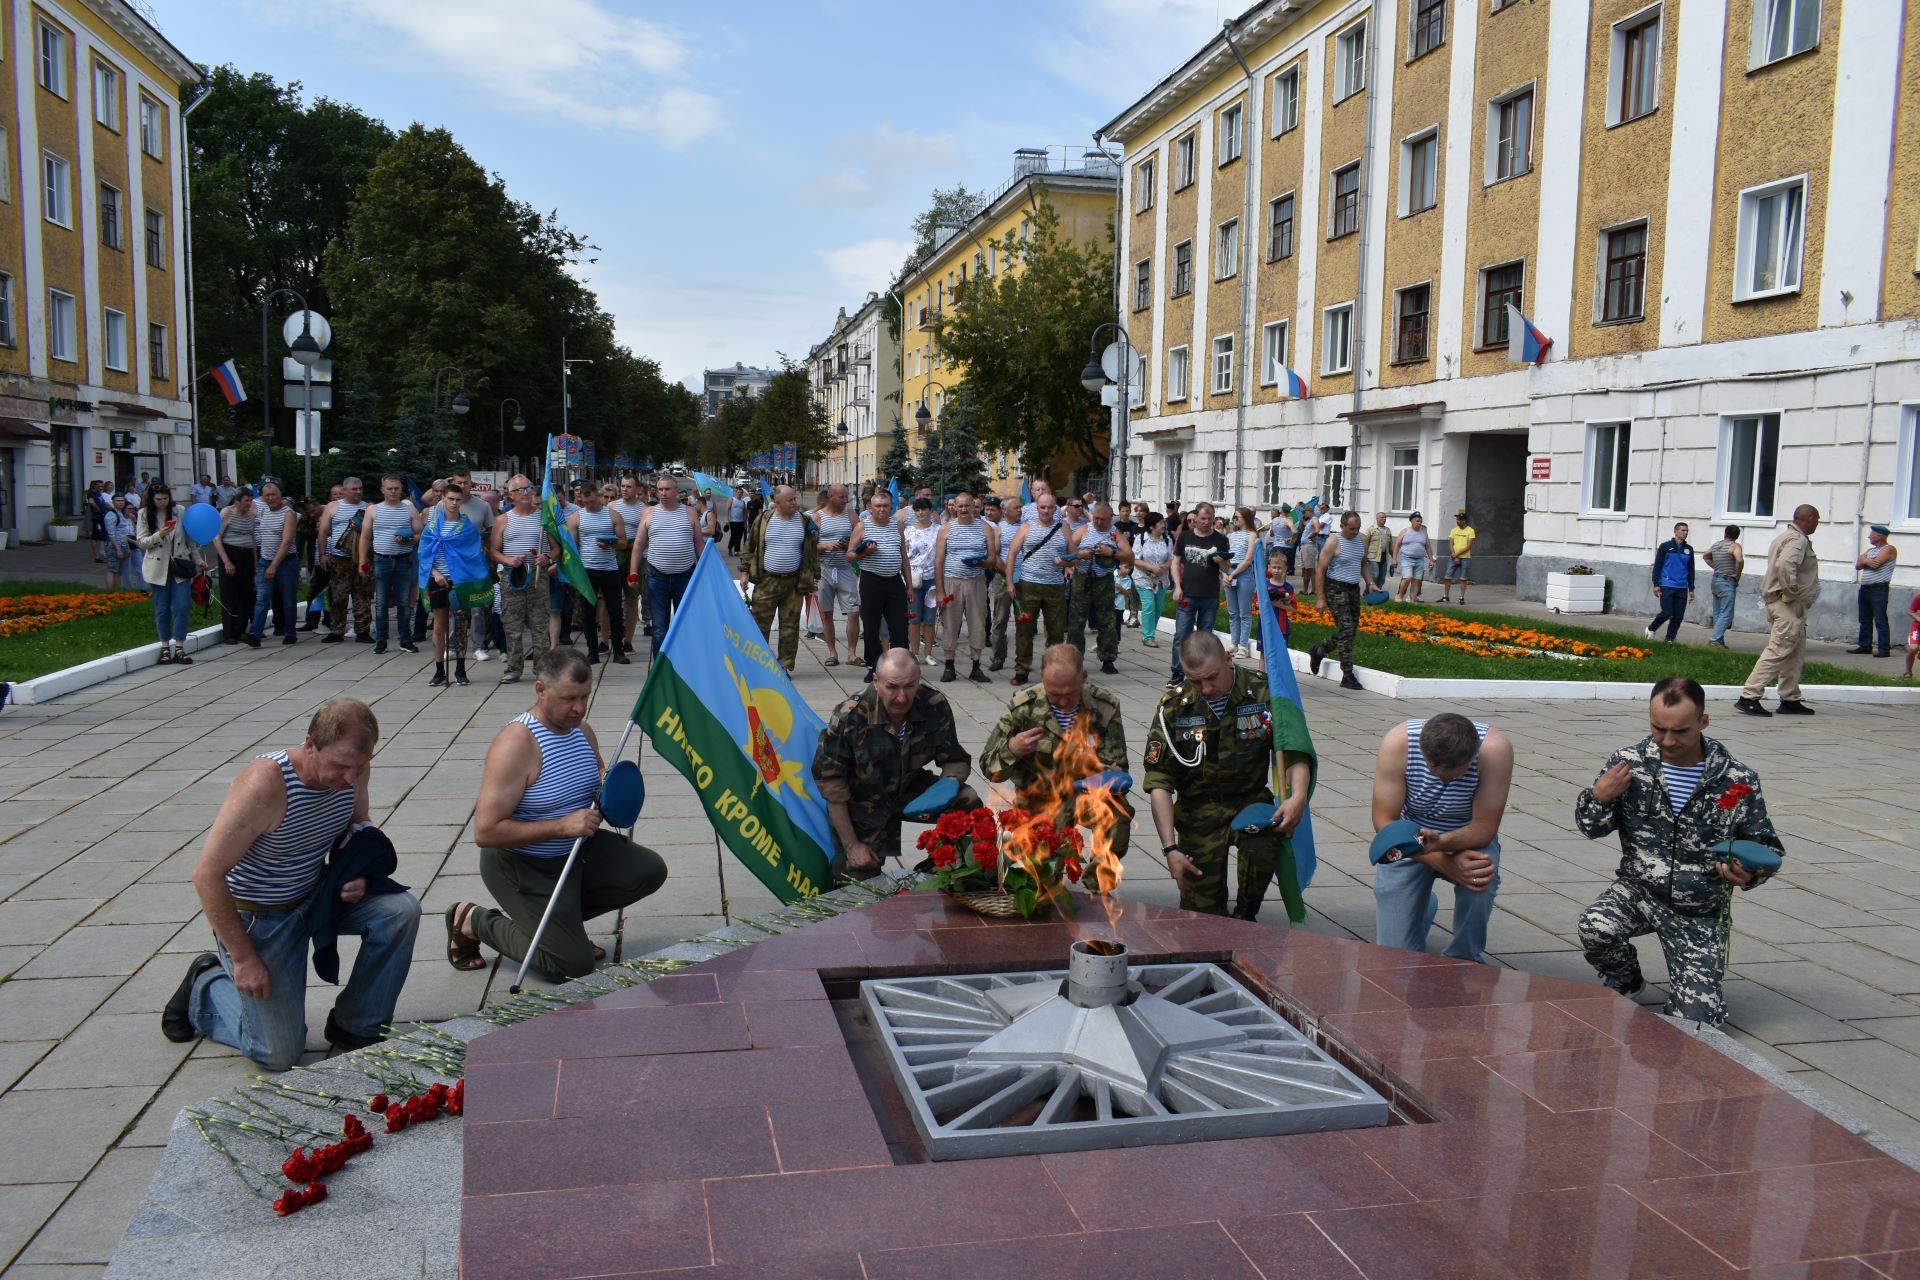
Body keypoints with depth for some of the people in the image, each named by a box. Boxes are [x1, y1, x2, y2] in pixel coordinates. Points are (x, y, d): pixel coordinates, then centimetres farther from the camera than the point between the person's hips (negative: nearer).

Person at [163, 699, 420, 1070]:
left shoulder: (353, 768, -13)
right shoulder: (265, 783, -33)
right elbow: (207, 876, -26)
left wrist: (356, 873, -12)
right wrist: (244, 958, -21)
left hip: (315, 894, 6)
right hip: (257, 915, -5)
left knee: (401, 909, -19)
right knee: (280, 1054, -3)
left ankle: (357, 1028, 1)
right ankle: (206, 986, 26)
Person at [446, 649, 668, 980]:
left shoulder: (582, 731, 0)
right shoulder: (516, 743, -26)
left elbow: (592, 786, 22)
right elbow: (485, 832, -30)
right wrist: (562, 825, -31)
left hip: (578, 852, 8)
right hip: (521, 866, -8)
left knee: (650, 870, -5)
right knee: (574, 964, -11)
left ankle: (565, 918, 14)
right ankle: (473, 920, 9)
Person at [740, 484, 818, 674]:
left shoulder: (805, 522, 3)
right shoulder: (764, 520, -1)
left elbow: (813, 551, 9)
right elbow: (749, 547, 6)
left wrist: (814, 577, 7)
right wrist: (744, 572, 1)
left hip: (794, 583, 1)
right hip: (766, 581, -1)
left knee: (790, 627, 5)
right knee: (760, 625, 2)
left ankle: (785, 666, 14)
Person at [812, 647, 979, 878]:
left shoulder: (935, 706, -20)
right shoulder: (849, 717, -28)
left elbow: (955, 760, -5)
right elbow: (830, 781, -20)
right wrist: (851, 846, -18)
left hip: (910, 786, 3)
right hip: (862, 803, -3)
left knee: (969, 804, -19)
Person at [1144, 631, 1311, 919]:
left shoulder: (1264, 690, -7)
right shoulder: (1173, 706, -7)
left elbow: (1294, 751, -3)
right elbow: (1158, 781, -7)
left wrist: (1298, 795, -25)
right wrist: (1170, 849, -14)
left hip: (1251, 798, 0)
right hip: (1199, 807, 0)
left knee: (1262, 850, -34)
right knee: (1202, 914, -10)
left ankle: (1246, 913, -3)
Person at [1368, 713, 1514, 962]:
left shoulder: (1495, 749, -28)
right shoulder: (1397, 743, -28)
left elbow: (1484, 828, -25)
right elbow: (1384, 822, -23)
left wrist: (1441, 842, -45)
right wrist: (1447, 864, -32)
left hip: (1468, 838, 0)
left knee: (1480, 879, -36)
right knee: (1395, 956, -5)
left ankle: (1465, 958, -4)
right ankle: (1425, 906, 32)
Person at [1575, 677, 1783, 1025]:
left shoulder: (1737, 780, -9)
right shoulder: (1628, 763, -5)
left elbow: (1764, 846, 1)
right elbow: (1590, 828, 4)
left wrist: (1748, 874, -21)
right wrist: (1599, 797, -17)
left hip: (1702, 912, -1)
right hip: (1638, 890, 1)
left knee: (1697, 1016, -10)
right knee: (1595, 928, -32)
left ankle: (1690, 979, 29)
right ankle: (1625, 982, 5)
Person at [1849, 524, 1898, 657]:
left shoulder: (1889, 549, -6)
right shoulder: (1871, 550, 20)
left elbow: (1875, 563, -18)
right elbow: (1858, 565, 12)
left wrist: (1864, 560, 1)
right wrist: (1866, 561, -9)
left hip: (1879, 589, -8)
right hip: (1865, 588, 8)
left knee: (1880, 620, -9)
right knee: (1865, 619, 11)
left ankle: (1884, 648, -9)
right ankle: (1864, 645, 18)